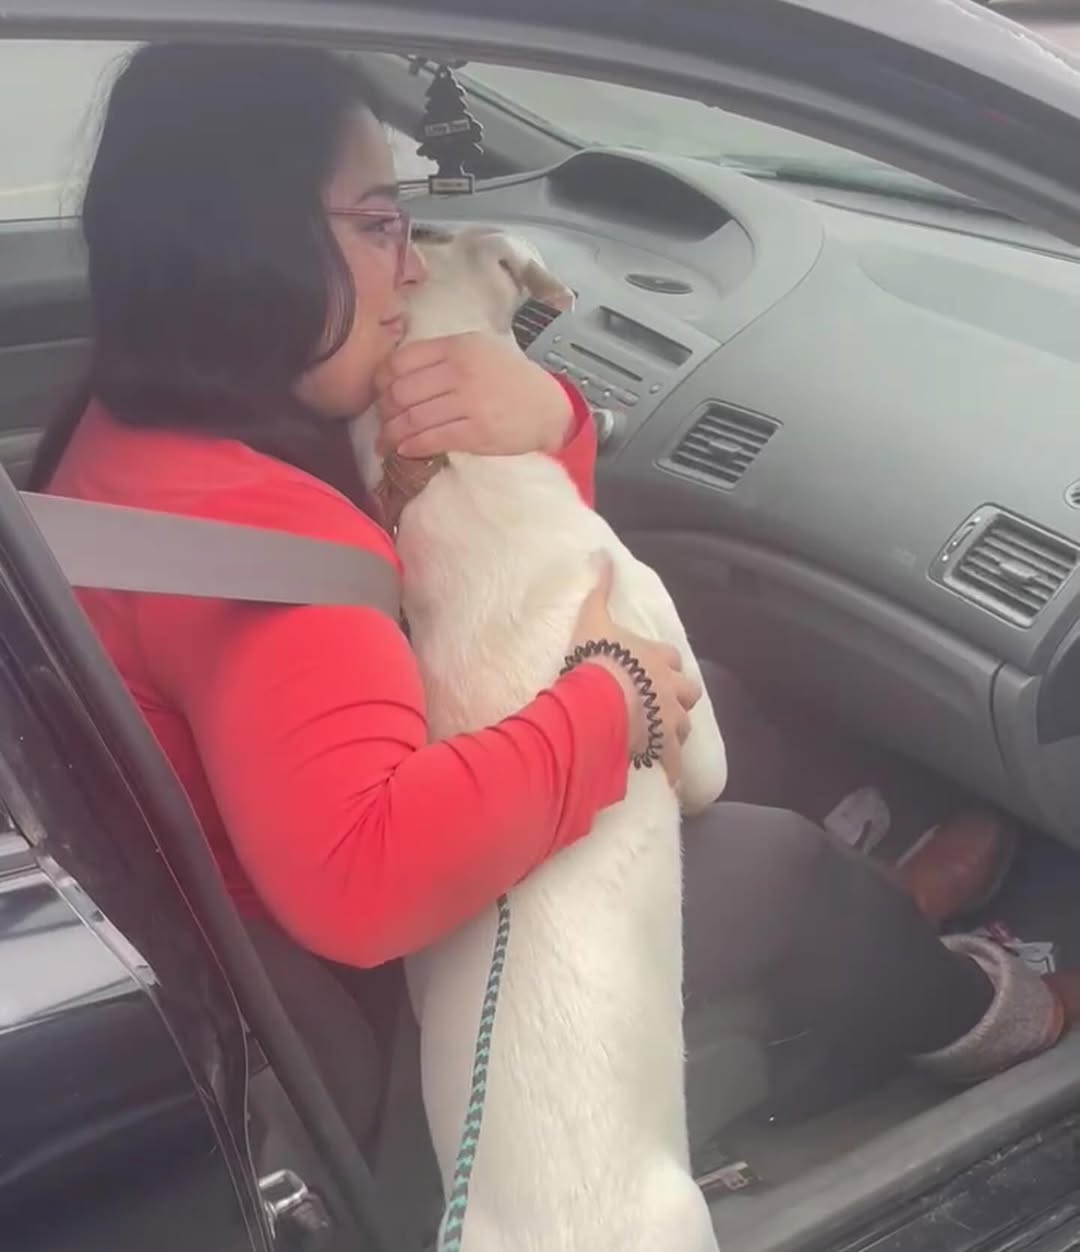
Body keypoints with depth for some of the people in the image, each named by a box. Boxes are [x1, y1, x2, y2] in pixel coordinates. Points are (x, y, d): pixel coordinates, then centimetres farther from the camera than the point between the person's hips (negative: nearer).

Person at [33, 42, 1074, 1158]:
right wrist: (608, 706, -31)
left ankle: (859, 918, 34)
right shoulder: (231, 520, -33)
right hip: (342, 1017, -9)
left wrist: (547, 424, -20)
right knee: (775, 864, 2)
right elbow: (361, 879, -46)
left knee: (670, 662, 16)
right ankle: (963, 1018, 34)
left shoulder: (157, 426, 0)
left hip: (270, 934, 10)